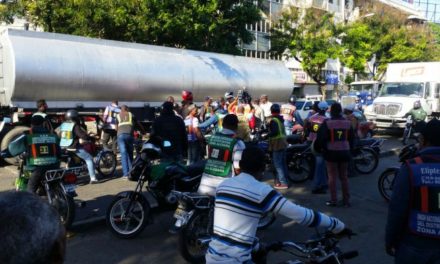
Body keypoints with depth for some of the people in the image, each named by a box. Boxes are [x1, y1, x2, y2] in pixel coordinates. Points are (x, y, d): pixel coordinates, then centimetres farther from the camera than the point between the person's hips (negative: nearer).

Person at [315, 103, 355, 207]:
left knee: (332, 177, 4)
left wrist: (319, 148, 4)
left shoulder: (327, 123, -11)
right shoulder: (348, 123, 4)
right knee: (344, 177, 12)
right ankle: (346, 200, 16)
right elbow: (352, 138, 11)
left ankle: (333, 200, 6)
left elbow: (320, 138, -12)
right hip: (344, 152, 4)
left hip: (331, 152, -4)